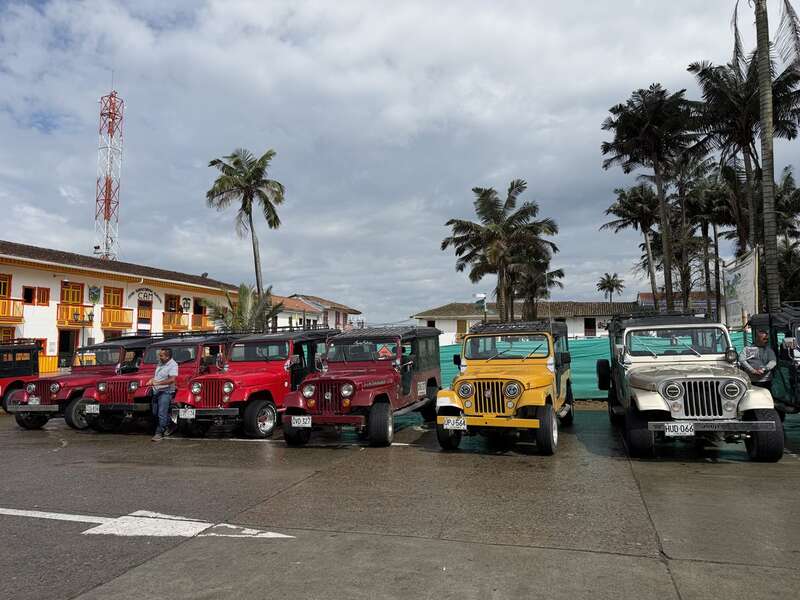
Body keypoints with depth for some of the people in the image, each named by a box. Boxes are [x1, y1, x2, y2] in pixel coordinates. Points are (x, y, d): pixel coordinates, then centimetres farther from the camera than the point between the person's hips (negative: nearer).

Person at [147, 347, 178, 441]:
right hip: (156, 391, 9)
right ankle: (167, 428, 30)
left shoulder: (173, 365, -15)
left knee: (161, 414, -9)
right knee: (155, 413, 15)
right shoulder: (160, 363, 10)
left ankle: (159, 433, -3)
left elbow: (172, 379, -25)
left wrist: (158, 383, -27)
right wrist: (152, 380, 7)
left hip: (165, 392, -9)